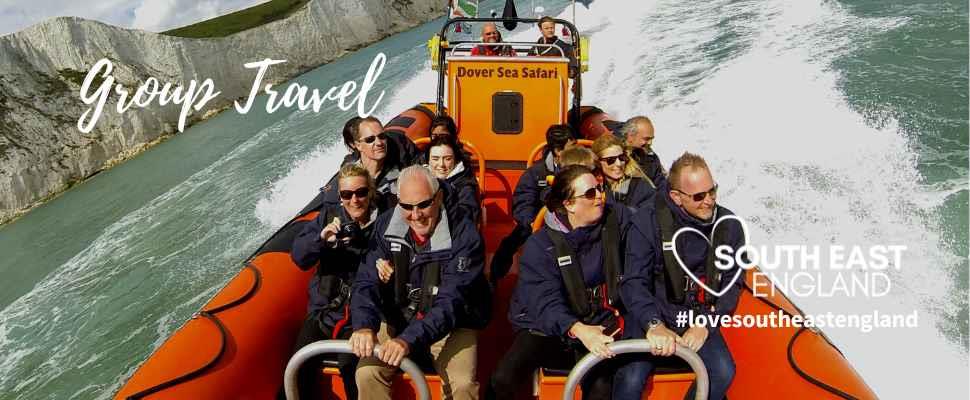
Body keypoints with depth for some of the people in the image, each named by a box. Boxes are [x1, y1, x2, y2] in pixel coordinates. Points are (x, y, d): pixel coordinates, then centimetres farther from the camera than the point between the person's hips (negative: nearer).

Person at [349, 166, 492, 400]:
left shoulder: (464, 234, -18)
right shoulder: (386, 225, -6)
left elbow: (451, 301, -24)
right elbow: (367, 282, -9)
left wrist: (410, 339, -37)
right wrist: (364, 325, -30)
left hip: (451, 327, -2)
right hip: (396, 321, 3)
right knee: (367, 373, -21)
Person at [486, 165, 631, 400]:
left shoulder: (615, 221, -1)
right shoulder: (540, 246, -11)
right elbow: (547, 302, -22)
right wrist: (578, 330, -40)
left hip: (598, 328, 2)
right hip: (548, 330, -1)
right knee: (502, 380, -24)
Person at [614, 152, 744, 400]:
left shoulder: (728, 225, -3)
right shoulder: (648, 222, -14)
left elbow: (732, 284, 3)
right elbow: (634, 282, -18)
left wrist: (706, 324, -11)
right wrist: (653, 324, -34)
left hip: (701, 318, 3)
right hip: (652, 316, -3)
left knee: (723, 372, -21)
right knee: (631, 380, -24)